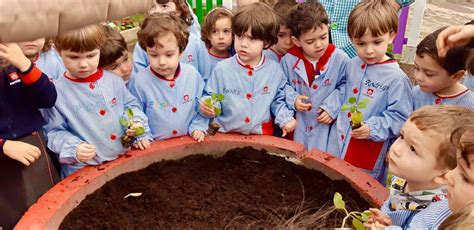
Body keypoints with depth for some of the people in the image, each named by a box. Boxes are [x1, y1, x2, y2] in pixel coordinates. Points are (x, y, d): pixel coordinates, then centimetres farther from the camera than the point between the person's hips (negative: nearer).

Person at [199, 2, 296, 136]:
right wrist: (207, 105, -18)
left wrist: (285, 119, -2)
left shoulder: (274, 69, -2)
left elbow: (278, 100, 11)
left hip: (262, 135, 0)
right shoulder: (222, 68, -7)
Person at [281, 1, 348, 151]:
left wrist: (332, 107, -13)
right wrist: (292, 100, -13)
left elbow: (346, 86, -3)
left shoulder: (340, 58, -12)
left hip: (326, 125, -1)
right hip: (296, 125, 1)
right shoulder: (288, 60, -9)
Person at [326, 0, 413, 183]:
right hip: (337, 141, 6)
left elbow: (399, 117, -16)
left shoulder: (396, 78, -18)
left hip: (370, 150, -6)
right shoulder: (352, 66, 1)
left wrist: (372, 128, -25)